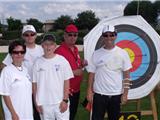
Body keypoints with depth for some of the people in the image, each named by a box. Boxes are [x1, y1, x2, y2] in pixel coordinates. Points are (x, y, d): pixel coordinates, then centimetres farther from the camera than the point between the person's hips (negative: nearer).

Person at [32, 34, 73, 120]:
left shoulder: (62, 60, -5)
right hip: (44, 103, 2)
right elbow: (35, 84, 4)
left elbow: (66, 81, -3)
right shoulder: (38, 63, 0)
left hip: (60, 102, -2)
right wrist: (37, 103, 3)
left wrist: (65, 100, -7)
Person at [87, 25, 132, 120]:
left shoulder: (122, 53, -2)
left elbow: (126, 75, -1)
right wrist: (89, 91, -1)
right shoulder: (96, 54, 0)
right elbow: (92, 73, 3)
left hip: (116, 94, 0)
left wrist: (125, 93, -4)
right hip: (99, 94, 0)